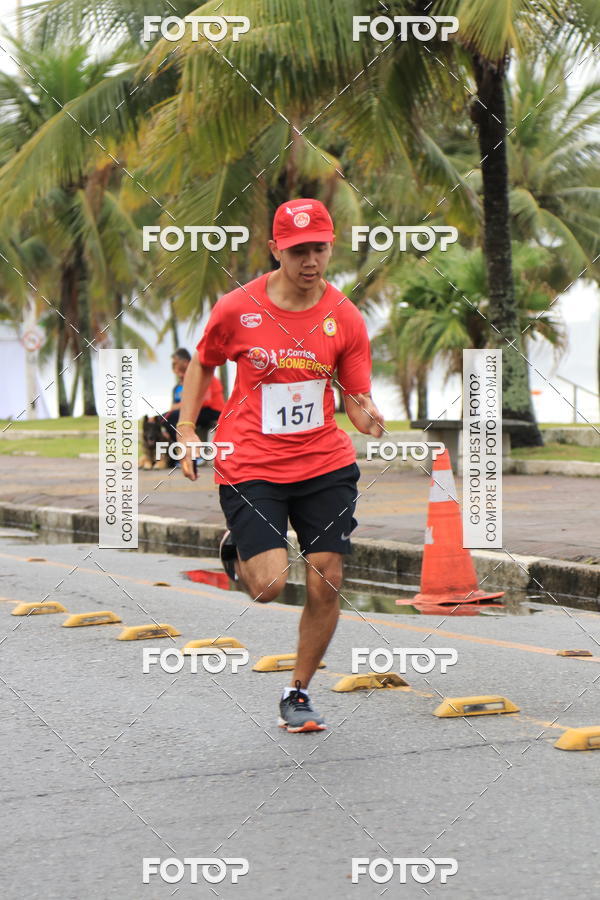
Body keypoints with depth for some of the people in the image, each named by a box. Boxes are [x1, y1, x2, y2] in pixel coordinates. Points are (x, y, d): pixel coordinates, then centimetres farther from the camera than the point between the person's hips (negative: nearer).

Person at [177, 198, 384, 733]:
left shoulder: (345, 318, -3)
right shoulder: (237, 309, -6)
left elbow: (357, 401, 1)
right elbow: (203, 365, 11)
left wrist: (368, 419, -22)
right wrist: (186, 432, 3)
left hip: (325, 464, 2)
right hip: (250, 465, -2)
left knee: (326, 585, -2)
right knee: (270, 584, -14)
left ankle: (298, 694, 19)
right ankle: (238, 551, 24)